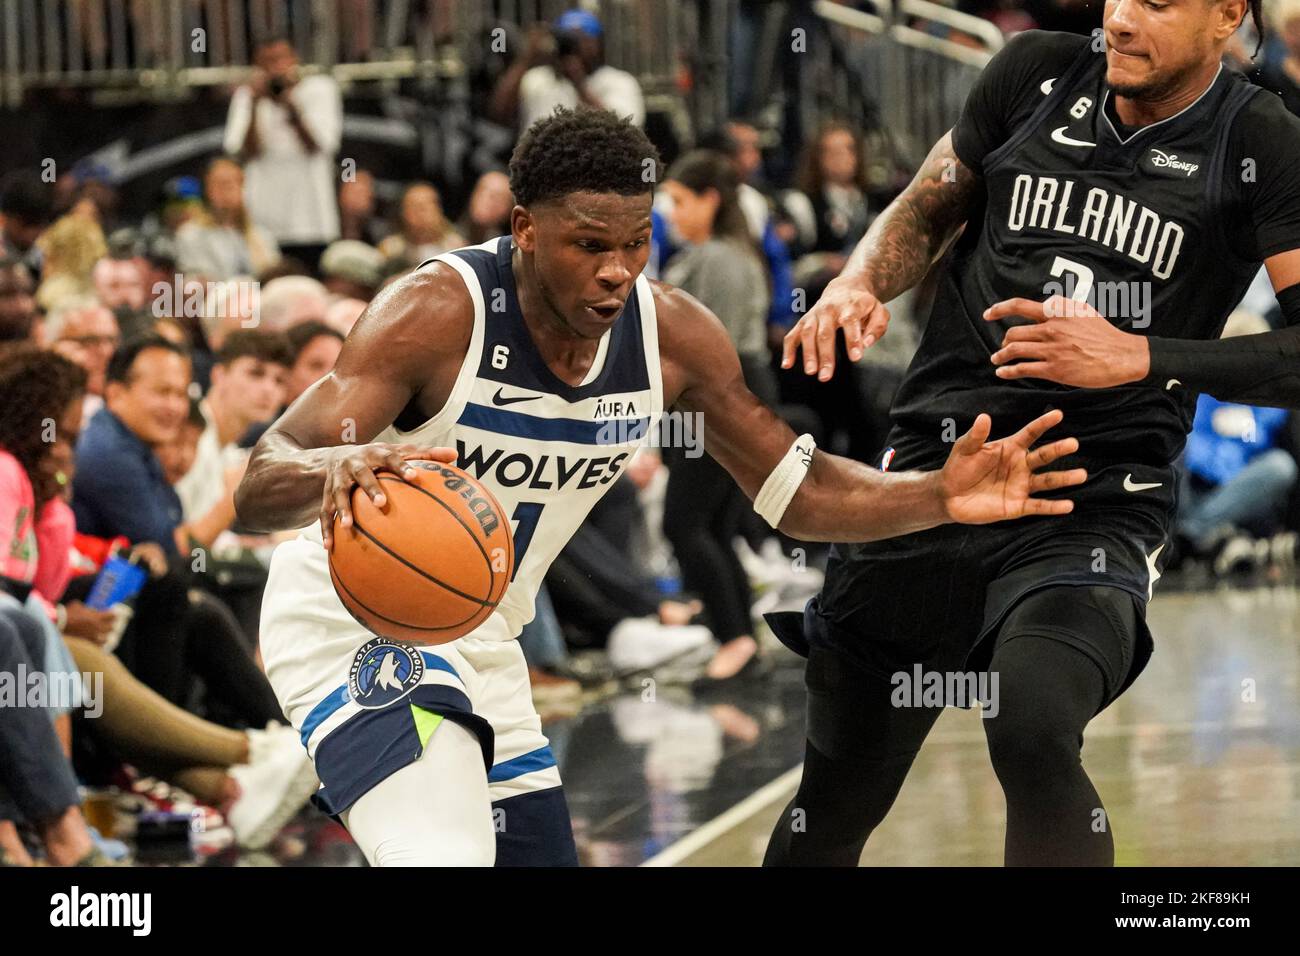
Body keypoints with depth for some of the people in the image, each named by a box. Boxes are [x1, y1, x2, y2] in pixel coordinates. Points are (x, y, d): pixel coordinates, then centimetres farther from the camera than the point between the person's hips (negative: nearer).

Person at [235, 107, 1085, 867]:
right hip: (356, 621, -7)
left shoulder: (675, 338, -9)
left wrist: (939, 498, -16)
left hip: (480, 648, 7)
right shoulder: (439, 313, -26)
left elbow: (797, 489, 3)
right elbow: (258, 490, -32)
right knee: (445, 853, -31)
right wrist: (336, 468, -56)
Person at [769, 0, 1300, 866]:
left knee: (1034, 732, -32)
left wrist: (1142, 358, -21)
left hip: (1095, 501, -4)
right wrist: (858, 285, -2)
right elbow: (926, 211, 19)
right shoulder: (1037, 73, 6)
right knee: (835, 801, 8)